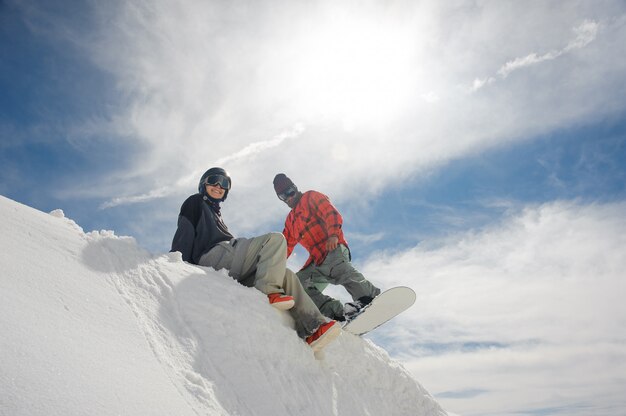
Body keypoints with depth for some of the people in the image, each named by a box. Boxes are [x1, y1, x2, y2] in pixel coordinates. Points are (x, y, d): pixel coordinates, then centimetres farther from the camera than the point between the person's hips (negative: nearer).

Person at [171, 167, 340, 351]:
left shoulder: (214, 214, 40)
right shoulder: (196, 202, 15)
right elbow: (184, 235, -2)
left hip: (235, 274, 8)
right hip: (215, 256, -8)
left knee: (285, 274, -6)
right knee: (275, 239, -17)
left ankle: (313, 328, -20)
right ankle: (268, 292, -35)